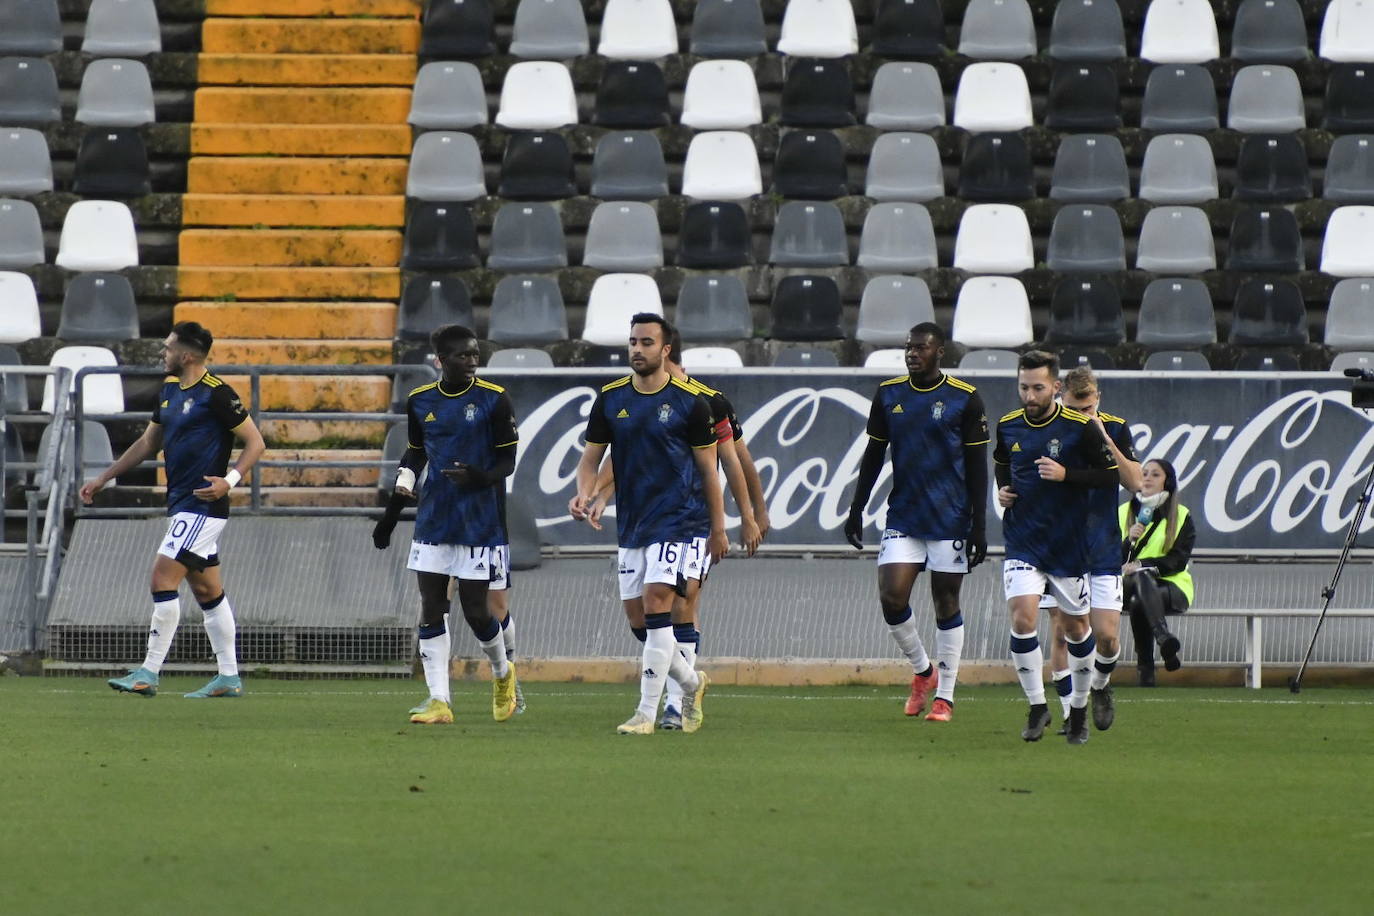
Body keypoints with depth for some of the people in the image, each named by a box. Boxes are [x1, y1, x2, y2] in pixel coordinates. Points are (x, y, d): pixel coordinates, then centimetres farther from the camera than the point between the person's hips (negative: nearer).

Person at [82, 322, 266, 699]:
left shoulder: (216, 393, -13)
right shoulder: (169, 389, 13)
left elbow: (255, 443, -11)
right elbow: (148, 443, 24)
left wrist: (230, 480, -25)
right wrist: (103, 479, 23)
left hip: (203, 505, -9)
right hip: (182, 504, 9)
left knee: (163, 578, -13)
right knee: (207, 590, 10)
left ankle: (148, 674, -10)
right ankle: (229, 677, 14)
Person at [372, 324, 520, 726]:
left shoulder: (493, 399, -6)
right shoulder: (420, 401, 5)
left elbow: (508, 461, -3)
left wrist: (481, 478, -25)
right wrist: (392, 511, 15)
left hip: (479, 523, -3)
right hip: (433, 522, 3)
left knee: (475, 611, -2)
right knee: (431, 609, -3)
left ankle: (502, 673, 27)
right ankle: (439, 700, -1)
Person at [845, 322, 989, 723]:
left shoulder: (964, 399, -4)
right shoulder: (889, 395, 6)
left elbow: (977, 467, -3)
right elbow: (873, 456, 13)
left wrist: (979, 526, -7)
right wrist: (856, 509, 8)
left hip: (949, 520, -3)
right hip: (903, 517, 3)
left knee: (946, 603, 1)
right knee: (891, 598, -8)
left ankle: (945, 696, 9)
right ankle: (922, 671, 16)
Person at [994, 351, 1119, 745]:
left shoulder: (1080, 427, -10)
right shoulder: (1008, 427, 1)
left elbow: (1110, 474, -7)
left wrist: (1066, 475, -21)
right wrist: (1002, 488, 1)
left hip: (1069, 545, -2)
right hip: (1022, 542, 2)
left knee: (1076, 625, 10)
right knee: (1022, 617, -17)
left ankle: (1079, 708, 29)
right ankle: (1037, 706, -5)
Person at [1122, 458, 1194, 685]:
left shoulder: (1181, 517, 7)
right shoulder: (1124, 513, 15)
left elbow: (1178, 561, -4)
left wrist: (1142, 564, -16)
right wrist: (1129, 541, -12)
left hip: (1172, 585, -2)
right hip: (1131, 584, 2)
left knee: (1138, 602, -36)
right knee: (1141, 578, -36)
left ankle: (1146, 668, -48)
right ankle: (1164, 639, -53)